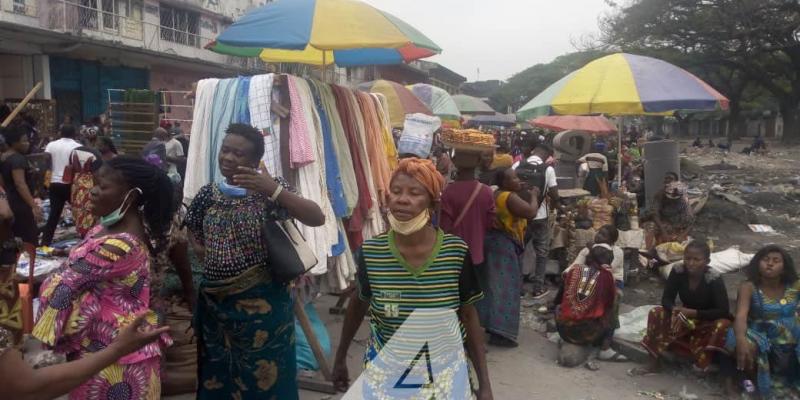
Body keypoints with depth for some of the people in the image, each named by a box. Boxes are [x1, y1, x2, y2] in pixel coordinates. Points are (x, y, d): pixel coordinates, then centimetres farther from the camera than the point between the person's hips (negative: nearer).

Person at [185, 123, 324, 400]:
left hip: (262, 303, -4)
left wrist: (275, 190, -34)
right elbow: (196, 240, 19)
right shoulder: (208, 194, 4)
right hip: (215, 303, 4)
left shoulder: (267, 189, -9)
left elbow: (317, 219, -22)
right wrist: (215, 258, -1)